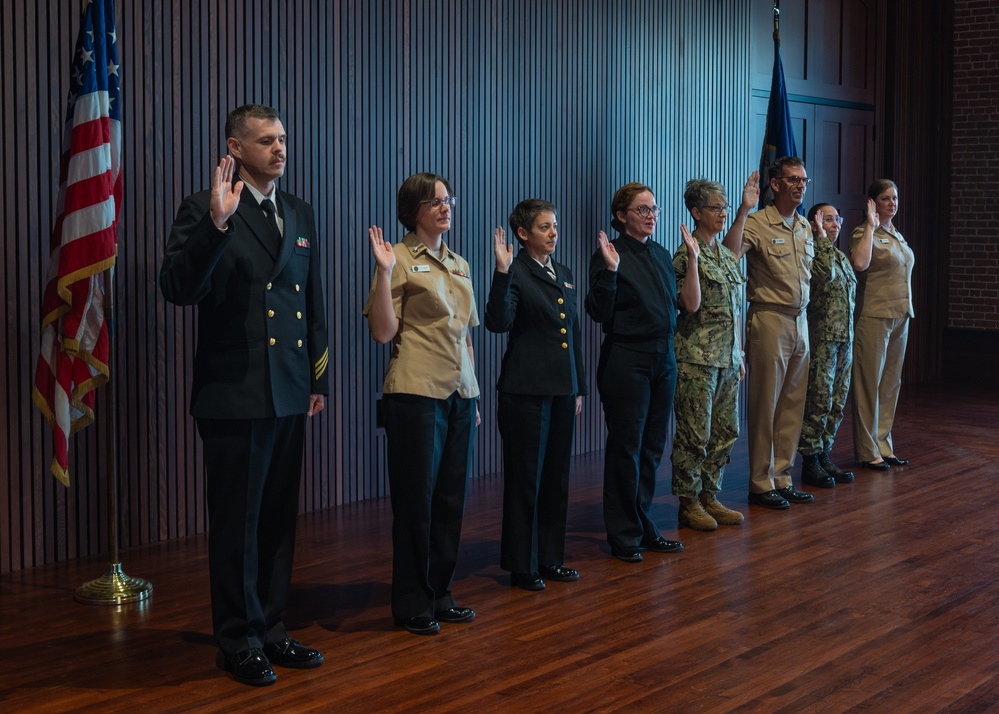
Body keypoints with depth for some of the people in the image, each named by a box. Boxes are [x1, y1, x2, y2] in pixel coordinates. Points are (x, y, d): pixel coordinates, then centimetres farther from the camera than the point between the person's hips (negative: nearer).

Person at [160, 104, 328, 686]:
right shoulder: (204, 211, -7)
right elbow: (179, 289, -20)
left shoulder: (300, 214, 13)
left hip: (290, 394, 6)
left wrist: (319, 378, 15)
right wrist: (216, 223, -31)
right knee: (238, 524, 4)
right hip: (235, 394, -6)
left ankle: (271, 630, 26)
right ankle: (240, 642, 17)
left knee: (280, 519, 13)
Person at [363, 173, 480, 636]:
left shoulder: (459, 265, 16)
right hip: (416, 391, -7)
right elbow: (383, 332, -11)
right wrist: (385, 272, -20)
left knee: (452, 497, 8)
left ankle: (440, 594, 19)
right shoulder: (401, 259, -4)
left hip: (459, 393, 7)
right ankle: (412, 604, 9)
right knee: (416, 498, -1)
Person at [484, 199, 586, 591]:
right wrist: (502, 272, -31)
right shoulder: (516, 273, -8)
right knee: (526, 477, 0)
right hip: (527, 390, -7)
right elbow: (498, 322, -22)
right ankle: (521, 565, 10)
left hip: (562, 389, 7)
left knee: (557, 476, 12)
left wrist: (579, 387, 17)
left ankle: (550, 558, 23)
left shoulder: (564, 274, 14)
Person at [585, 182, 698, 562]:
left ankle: (645, 528, 21)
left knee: (653, 447, 11)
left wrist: (693, 260, 13)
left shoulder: (661, 255, 12)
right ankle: (624, 535, 9)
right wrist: (610, 270, -25)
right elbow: (600, 313, -15)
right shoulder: (609, 255, -8)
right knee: (626, 448, 0)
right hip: (626, 360, -7)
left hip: (663, 358, 7)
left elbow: (682, 305, 13)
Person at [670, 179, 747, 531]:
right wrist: (693, 260, -24)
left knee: (725, 431, 10)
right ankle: (688, 503, 7)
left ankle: (709, 496, 20)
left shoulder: (727, 256, 14)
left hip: (727, 357, 8)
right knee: (695, 433, -3)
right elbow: (691, 304, -20)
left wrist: (739, 353, 17)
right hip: (697, 357, -8)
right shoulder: (685, 256, -9)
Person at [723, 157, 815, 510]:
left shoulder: (805, 228, 13)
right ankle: (760, 483, 7)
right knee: (765, 405, -1)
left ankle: (782, 478, 19)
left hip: (800, 320, 7)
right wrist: (744, 210, -32)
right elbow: (729, 255, -29)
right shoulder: (758, 222, -11)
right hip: (769, 319, -7)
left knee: (792, 404, 10)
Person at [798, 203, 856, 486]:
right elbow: (826, 274, -28)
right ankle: (810, 463, 0)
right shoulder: (811, 253, -8)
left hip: (845, 338, 8)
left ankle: (824, 456, 18)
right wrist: (822, 238, -19)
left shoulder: (842, 257, 18)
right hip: (821, 338, -8)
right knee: (819, 401, -7)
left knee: (837, 402, 9)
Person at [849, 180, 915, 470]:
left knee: (891, 384, 10)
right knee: (870, 384, -3)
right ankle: (867, 451, 2)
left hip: (900, 316, 8)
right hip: (874, 317, -8)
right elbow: (860, 263, -28)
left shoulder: (897, 236, 17)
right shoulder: (864, 233, -8)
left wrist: (906, 310, 19)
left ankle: (883, 446, 17)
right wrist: (871, 226, -20)